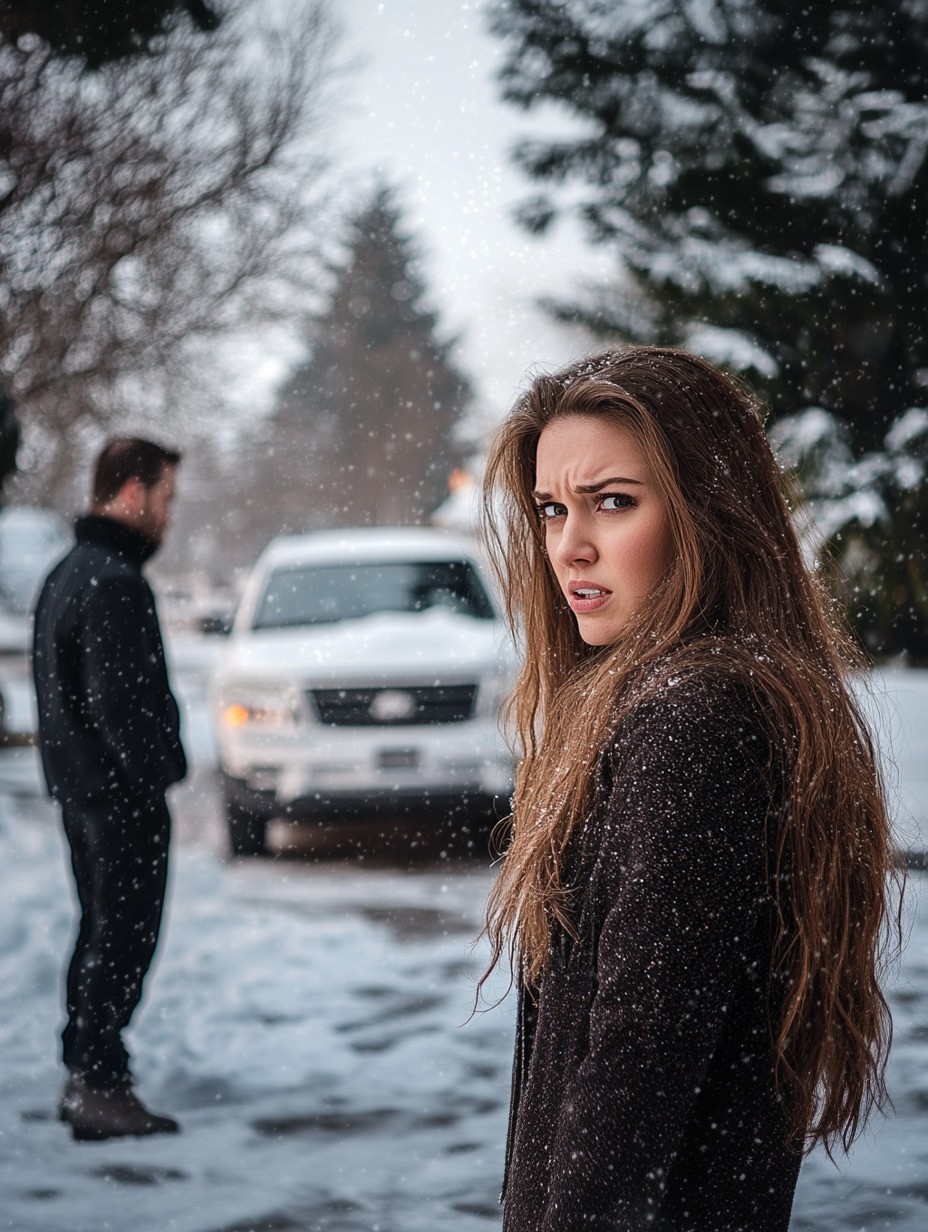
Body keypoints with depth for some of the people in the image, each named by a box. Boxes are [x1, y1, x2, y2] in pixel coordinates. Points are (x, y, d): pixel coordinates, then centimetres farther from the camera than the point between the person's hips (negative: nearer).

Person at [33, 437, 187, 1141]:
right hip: (121, 793, -10)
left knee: (101, 931, 17)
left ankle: (84, 1078, 23)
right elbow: (118, 702, -23)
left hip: (80, 786, 10)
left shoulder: (68, 575, 15)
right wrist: (154, 780, -17)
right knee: (124, 937, -4)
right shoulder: (114, 584, -18)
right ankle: (100, 1085, -2)